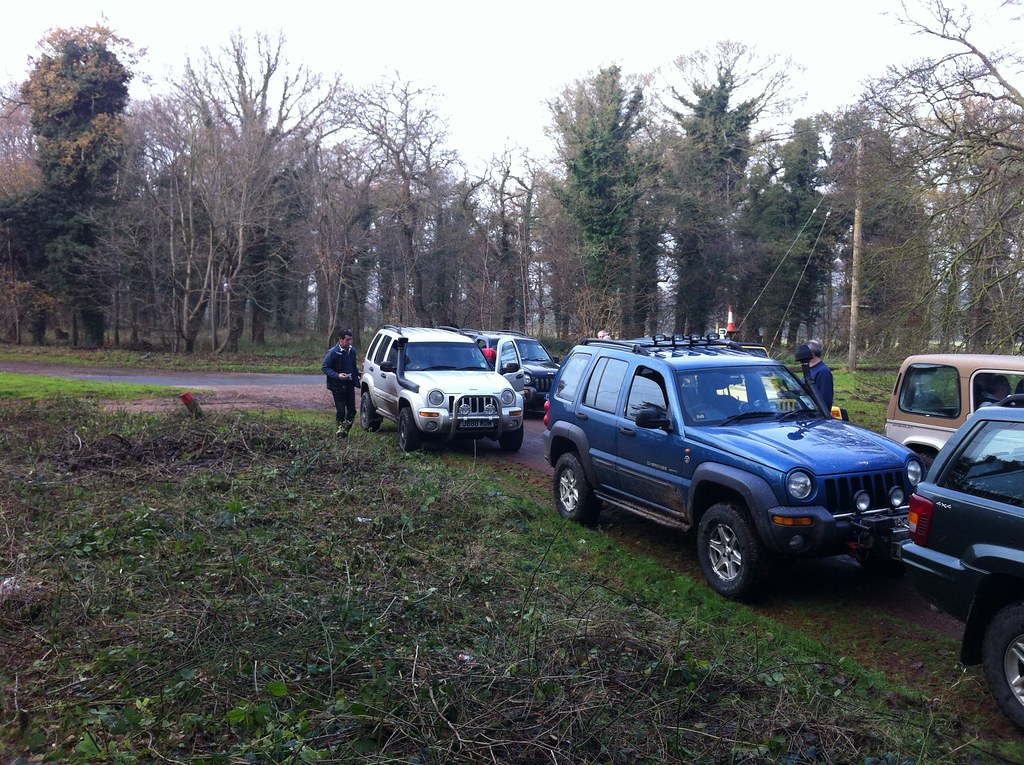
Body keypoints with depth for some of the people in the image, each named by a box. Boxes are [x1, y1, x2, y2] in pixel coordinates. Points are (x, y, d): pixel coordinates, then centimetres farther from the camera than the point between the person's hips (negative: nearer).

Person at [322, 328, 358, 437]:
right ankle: (341, 433, 13)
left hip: (350, 384, 6)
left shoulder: (352, 350, 3)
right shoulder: (333, 352, -16)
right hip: (338, 386, -6)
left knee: (352, 410, 11)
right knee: (340, 410, -1)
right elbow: (324, 367, -12)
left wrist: (357, 372, 2)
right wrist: (337, 375, -23)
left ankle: (346, 431, 29)